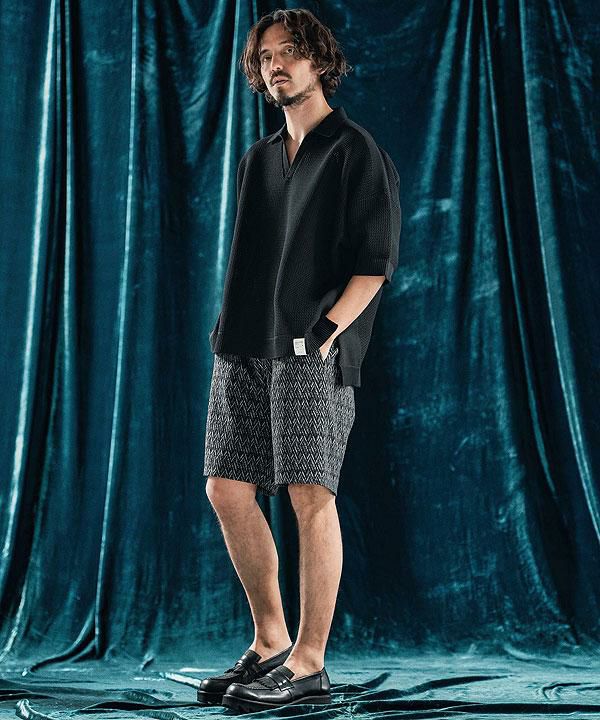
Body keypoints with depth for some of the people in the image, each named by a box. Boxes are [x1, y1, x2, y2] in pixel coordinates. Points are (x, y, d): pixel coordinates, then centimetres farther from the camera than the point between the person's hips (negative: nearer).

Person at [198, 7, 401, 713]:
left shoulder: (356, 151, 1)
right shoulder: (258, 159, 22)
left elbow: (375, 262, -5)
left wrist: (327, 330, -14)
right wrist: (233, 330, 11)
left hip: (312, 351, -7)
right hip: (244, 350, 7)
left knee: (310, 497, -9)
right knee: (228, 490, 3)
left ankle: (309, 663, -1)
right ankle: (269, 642, 17)